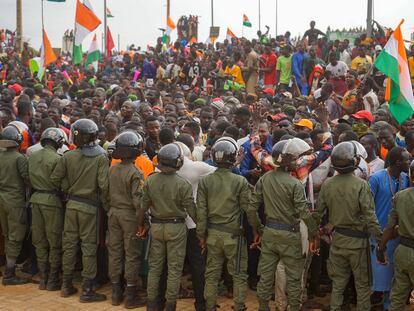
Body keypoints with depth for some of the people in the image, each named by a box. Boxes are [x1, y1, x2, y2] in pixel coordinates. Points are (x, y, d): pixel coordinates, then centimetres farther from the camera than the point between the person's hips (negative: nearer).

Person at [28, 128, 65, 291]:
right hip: (52, 201, -6)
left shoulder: (32, 157, 4)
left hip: (36, 199, 6)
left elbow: (29, 179, 8)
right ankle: (53, 280, 9)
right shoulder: (56, 159, -15)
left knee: (40, 241, 13)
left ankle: (43, 278, 19)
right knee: (55, 242, 4)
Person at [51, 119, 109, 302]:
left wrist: (69, 189, 11)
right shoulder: (101, 158, -14)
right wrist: (105, 204, -4)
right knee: (89, 247, 4)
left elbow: (55, 179, -2)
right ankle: (87, 290, 7)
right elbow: (103, 185, -20)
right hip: (90, 206, -3)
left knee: (69, 244, 14)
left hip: (72, 204, 3)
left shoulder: (68, 156, -5)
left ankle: (67, 285, 25)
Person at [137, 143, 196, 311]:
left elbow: (143, 206, 0)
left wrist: (140, 225, 15)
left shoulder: (150, 180, -6)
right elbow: (191, 210, -13)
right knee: (174, 268, 7)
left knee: (154, 266, 15)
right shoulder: (183, 184, -16)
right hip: (176, 227, -3)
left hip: (156, 226, 4)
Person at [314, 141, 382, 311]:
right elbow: (369, 217, -18)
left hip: (337, 238, 4)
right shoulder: (361, 185, -18)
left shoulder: (327, 184, -5)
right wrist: (381, 238, -9)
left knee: (338, 281, 18)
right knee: (362, 283, 11)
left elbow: (318, 212, 3)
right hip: (357, 240, -4)